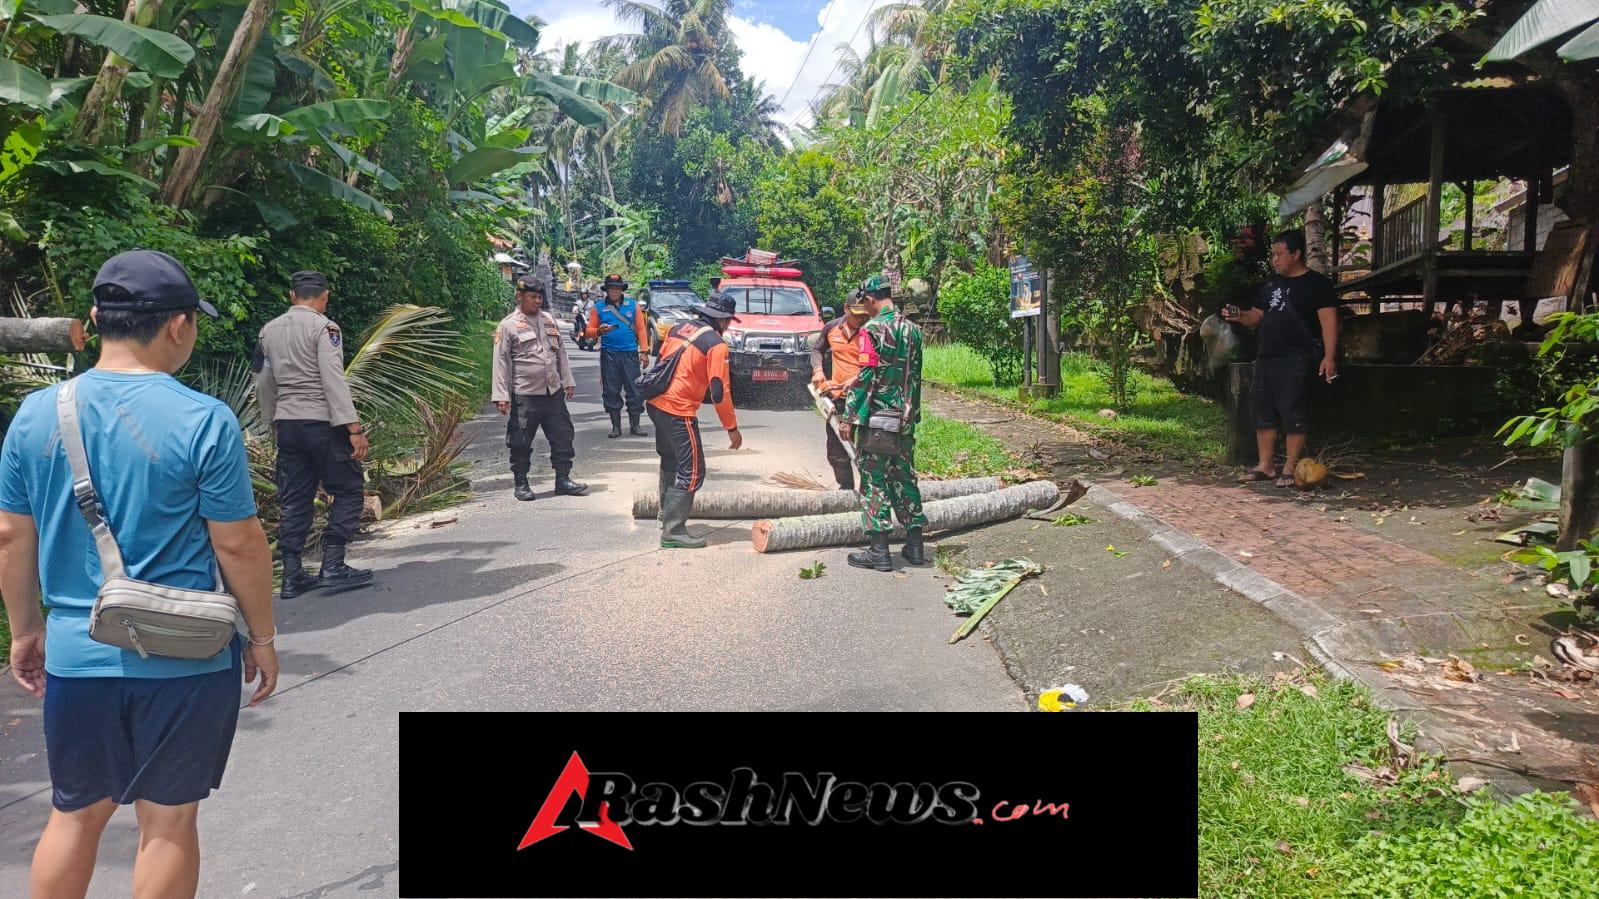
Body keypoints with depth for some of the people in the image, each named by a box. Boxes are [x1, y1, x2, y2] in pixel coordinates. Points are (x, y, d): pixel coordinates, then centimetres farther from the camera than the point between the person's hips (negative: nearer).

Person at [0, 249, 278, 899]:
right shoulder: (204, 421, -14)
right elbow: (239, 544, -12)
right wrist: (262, 637, 0)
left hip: (76, 655, 4)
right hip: (184, 661, -4)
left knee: (75, 816, 21)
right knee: (168, 821, 11)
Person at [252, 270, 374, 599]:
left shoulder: (269, 331, 12)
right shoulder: (324, 328, -8)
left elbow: (263, 383, 19)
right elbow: (333, 380, -16)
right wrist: (353, 428, -17)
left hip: (286, 424, 7)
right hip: (322, 423, -6)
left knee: (294, 499, 9)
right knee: (348, 491, 4)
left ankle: (292, 576, 10)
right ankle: (332, 567, -3)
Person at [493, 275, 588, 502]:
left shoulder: (549, 320, 12)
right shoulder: (508, 325, -5)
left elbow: (561, 352, 17)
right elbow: (501, 362, -7)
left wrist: (568, 381, 14)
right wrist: (501, 395, -12)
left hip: (554, 392, 5)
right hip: (524, 396, -5)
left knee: (562, 436, 6)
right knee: (521, 443, 2)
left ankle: (563, 480, 16)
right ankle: (521, 484, 16)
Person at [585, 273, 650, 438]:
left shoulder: (633, 305, 7)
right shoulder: (598, 308, 7)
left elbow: (641, 329, 4)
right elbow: (589, 331, 6)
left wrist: (644, 351, -2)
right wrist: (599, 331, -17)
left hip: (630, 353, 0)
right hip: (609, 355, 0)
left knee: (634, 390, -1)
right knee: (611, 391, 4)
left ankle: (634, 425, 8)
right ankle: (616, 426, 13)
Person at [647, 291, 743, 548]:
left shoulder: (678, 329, 12)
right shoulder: (716, 344, -11)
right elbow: (720, 391, -14)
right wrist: (732, 428, -7)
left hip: (656, 402, 9)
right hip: (679, 411, -9)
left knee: (670, 460, 27)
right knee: (692, 471, -4)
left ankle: (668, 512, 43)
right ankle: (673, 531, -7)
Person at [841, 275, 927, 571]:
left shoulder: (873, 329, -13)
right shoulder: (912, 329, 9)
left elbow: (866, 376, -17)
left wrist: (850, 417, -12)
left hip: (876, 415, -7)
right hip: (906, 418, 7)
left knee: (874, 480, 0)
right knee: (904, 475, 15)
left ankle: (879, 551, 1)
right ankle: (914, 546, 18)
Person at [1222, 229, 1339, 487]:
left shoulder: (1316, 283, -2)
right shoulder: (1270, 285, 19)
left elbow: (1328, 320, -9)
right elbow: (1256, 316, 22)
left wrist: (1329, 356, -18)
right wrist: (1239, 316, -1)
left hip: (1296, 360, -7)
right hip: (1266, 359, 7)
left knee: (1293, 412, -8)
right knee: (1263, 410, 7)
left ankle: (1291, 468, -1)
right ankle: (1266, 465, 13)